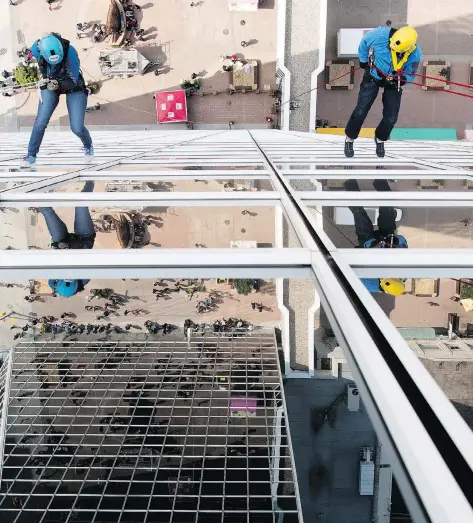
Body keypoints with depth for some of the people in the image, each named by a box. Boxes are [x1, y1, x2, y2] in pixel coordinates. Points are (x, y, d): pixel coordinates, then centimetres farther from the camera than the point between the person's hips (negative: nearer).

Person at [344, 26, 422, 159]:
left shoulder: (415, 54, -27)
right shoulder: (381, 35, -32)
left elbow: (410, 75, -11)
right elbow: (364, 42, -10)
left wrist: (399, 80, -31)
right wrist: (364, 61, 0)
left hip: (393, 82, 1)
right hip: (373, 75, -1)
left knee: (391, 117, -2)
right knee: (361, 110, -7)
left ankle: (380, 139, 28)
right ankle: (349, 139, 15)